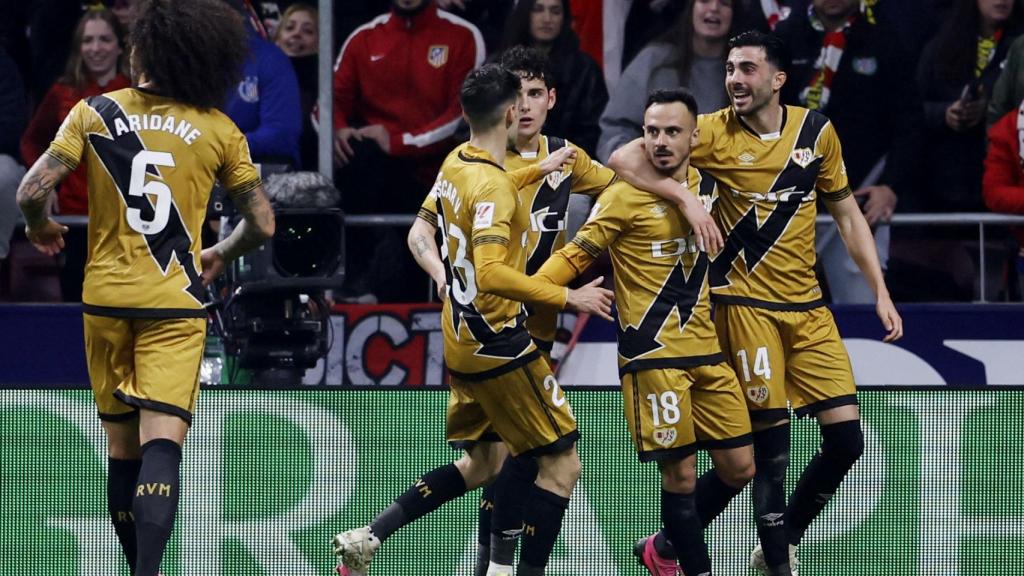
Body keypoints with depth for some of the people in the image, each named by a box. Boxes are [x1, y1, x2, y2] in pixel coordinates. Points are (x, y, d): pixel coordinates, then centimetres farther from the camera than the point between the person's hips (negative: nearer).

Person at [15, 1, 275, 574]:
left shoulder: (95, 113, -1)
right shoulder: (219, 130, 0)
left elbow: (33, 191, -8)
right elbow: (262, 224, 4)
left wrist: (41, 225, 15)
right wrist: (220, 255, 24)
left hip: (106, 297, 1)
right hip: (175, 302, -1)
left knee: (122, 447, 13)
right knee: (162, 443, -11)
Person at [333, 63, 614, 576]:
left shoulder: (455, 164, 5)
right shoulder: (493, 185, -22)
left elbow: (426, 225, 25)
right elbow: (490, 273, -32)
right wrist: (567, 297, -30)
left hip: (462, 340, 10)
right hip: (499, 341, -10)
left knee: (483, 462, 21)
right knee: (562, 465, -3)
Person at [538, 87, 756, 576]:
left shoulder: (707, 187, 9)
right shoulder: (626, 196, -8)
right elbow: (577, 254, -8)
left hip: (707, 351, 6)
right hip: (653, 353, -6)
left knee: (739, 468, 8)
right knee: (680, 475, -7)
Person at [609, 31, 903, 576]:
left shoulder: (816, 131, 4)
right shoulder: (714, 132, -7)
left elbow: (848, 215, 13)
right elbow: (625, 159, -11)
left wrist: (880, 293, 9)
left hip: (808, 306, 4)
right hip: (746, 302, -4)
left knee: (845, 437, -1)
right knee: (772, 443, -7)